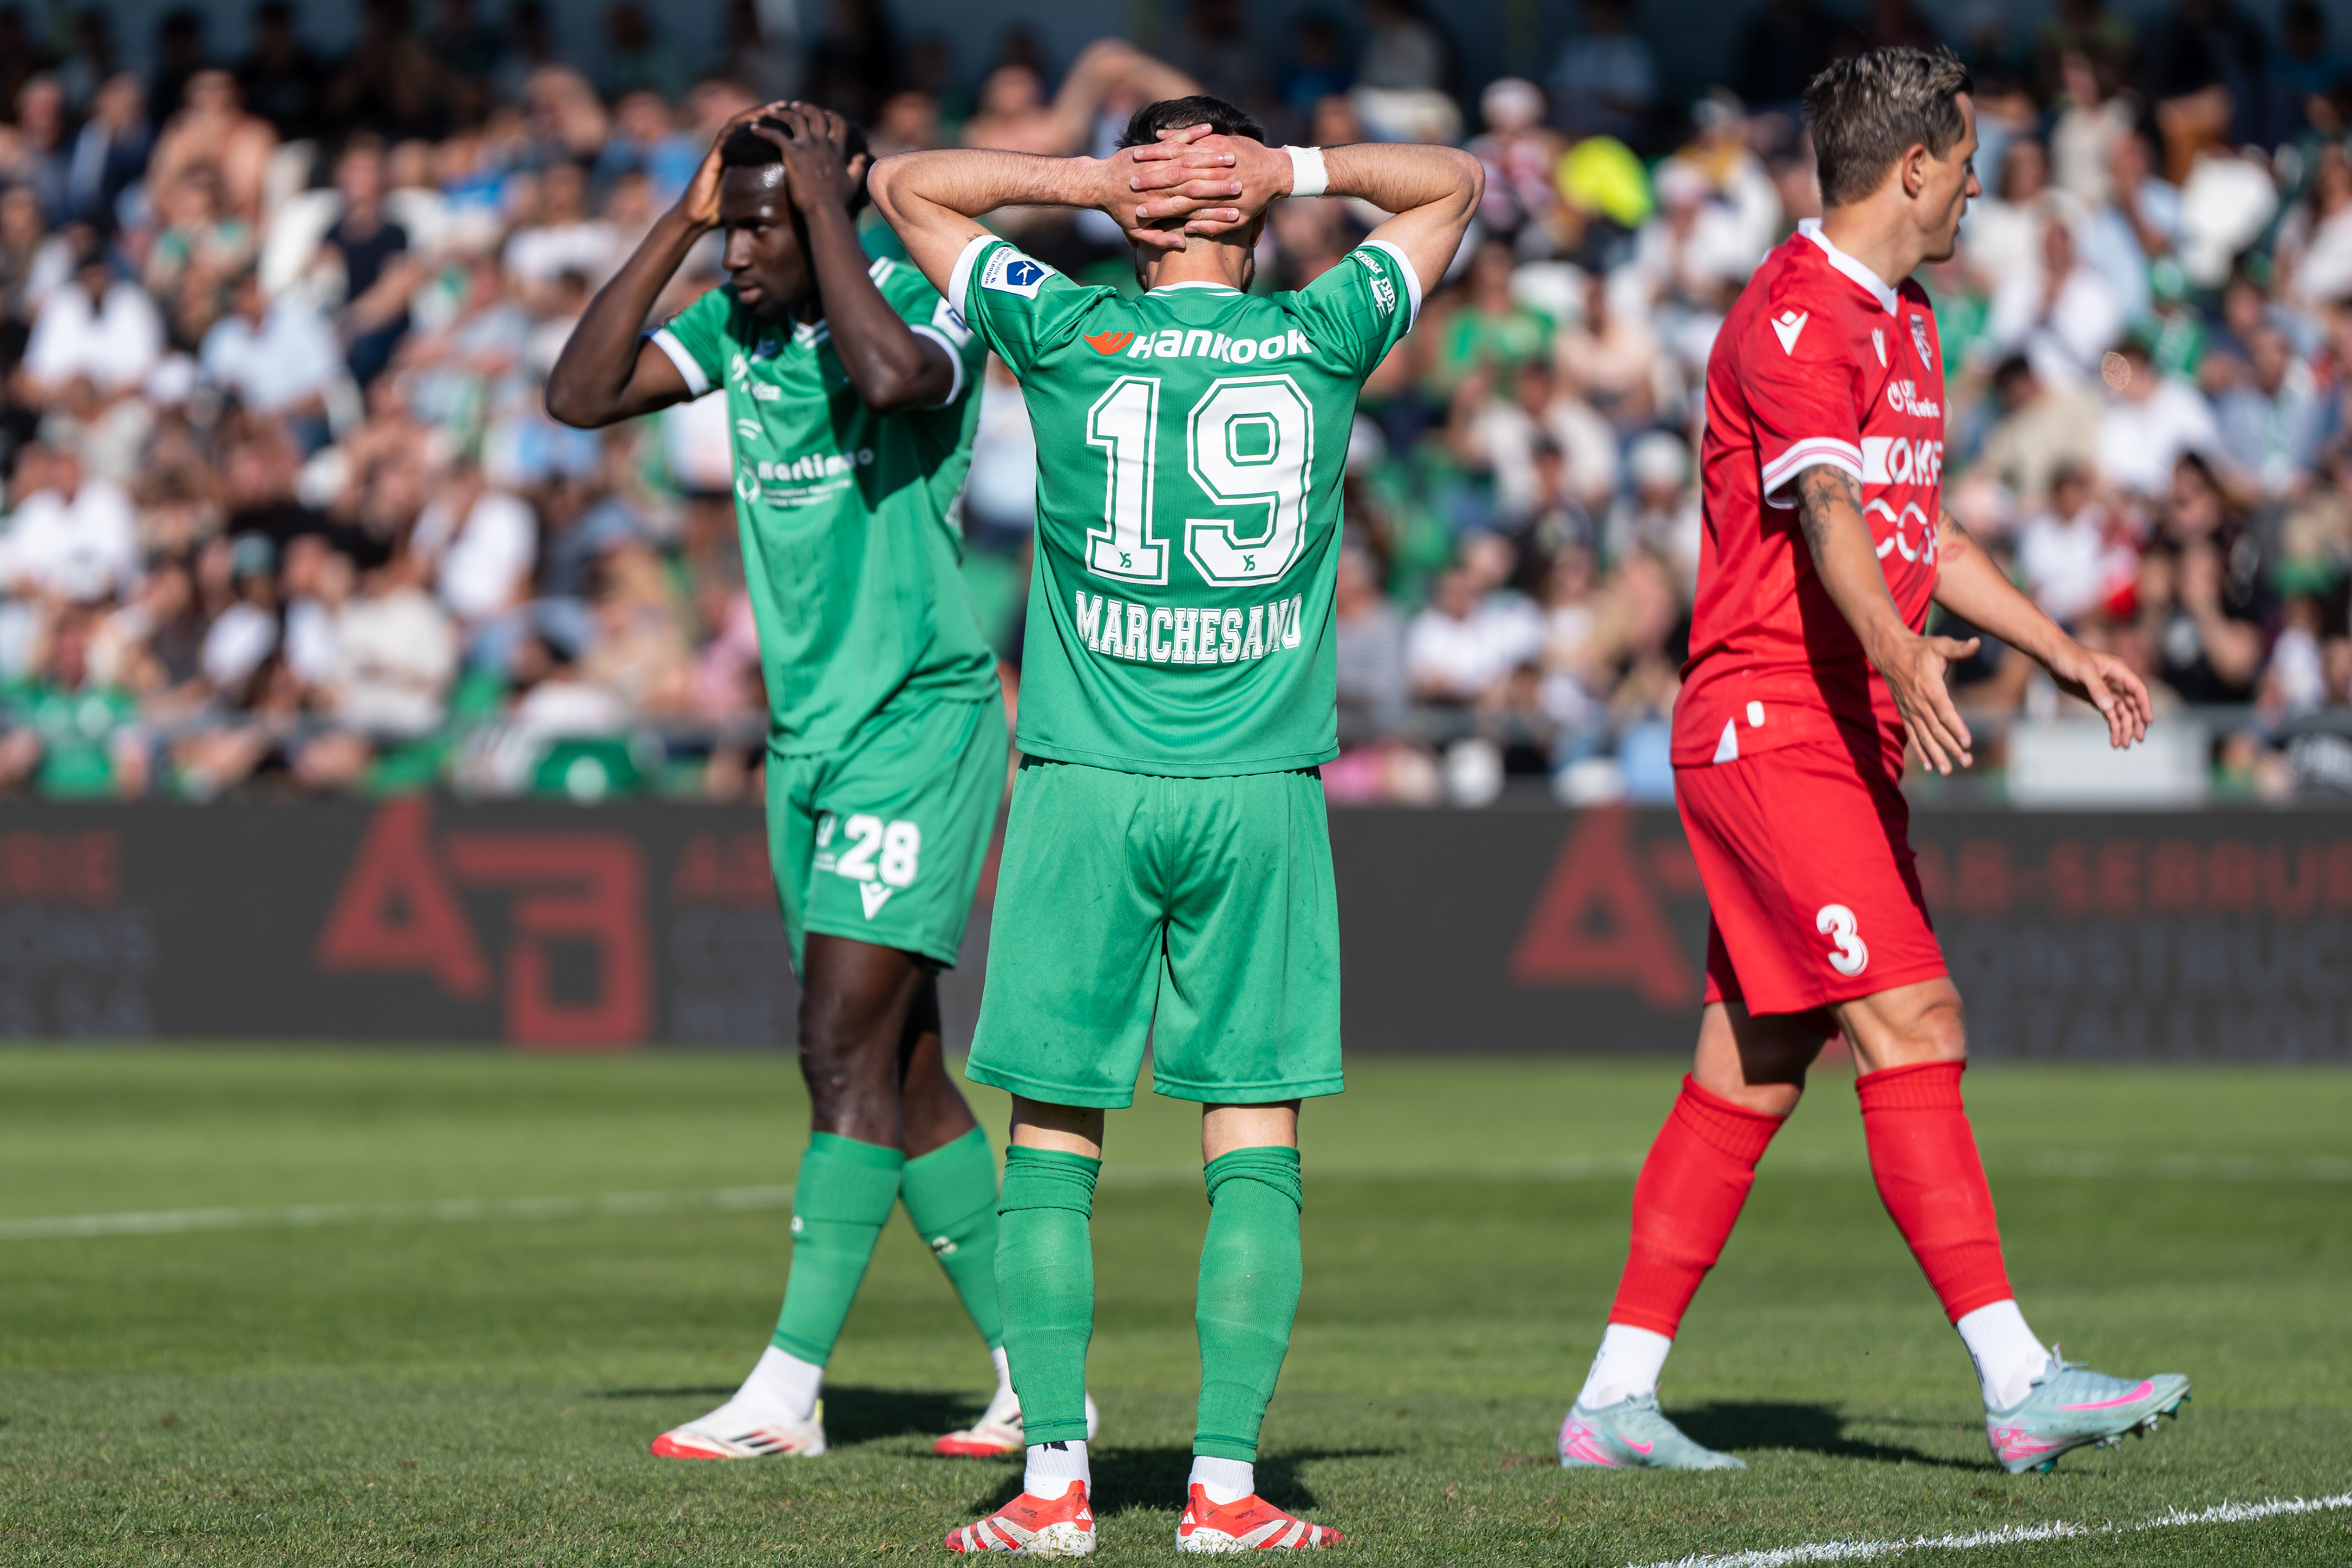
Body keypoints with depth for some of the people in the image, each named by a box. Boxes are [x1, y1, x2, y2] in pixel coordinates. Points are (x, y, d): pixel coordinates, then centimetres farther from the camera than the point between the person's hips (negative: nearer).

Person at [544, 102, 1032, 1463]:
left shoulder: (926, 305, -14)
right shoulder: (738, 325, 7)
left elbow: (892, 376, -37)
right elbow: (580, 394, 0)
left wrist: (827, 202, -25)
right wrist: (681, 220, -4)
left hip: (918, 724, -8)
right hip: (808, 736, 8)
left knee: (849, 1055, -12)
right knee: (898, 1069, 9)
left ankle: (790, 1391, -12)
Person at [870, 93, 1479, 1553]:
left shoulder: (1070, 334, 0)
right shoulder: (1321, 338, 3)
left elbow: (905, 184, 15)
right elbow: (1457, 181, 20)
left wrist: (1092, 177, 6)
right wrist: (1296, 168, 7)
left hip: (1087, 784, 0)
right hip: (1262, 791, 0)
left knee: (1055, 1138, 5)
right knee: (1258, 1145, 3)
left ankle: (1056, 1477, 0)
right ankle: (1226, 1485, -2)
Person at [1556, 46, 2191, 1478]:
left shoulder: (1905, 325, 19)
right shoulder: (1795, 317, -14)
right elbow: (1828, 511, -31)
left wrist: (2064, 651, 31)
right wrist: (1900, 656, -47)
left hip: (1851, 741, 10)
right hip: (1771, 727, -10)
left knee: (1755, 1070, 8)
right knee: (1911, 1026, -16)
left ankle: (1616, 1399, 12)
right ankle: (2019, 1384, -21)